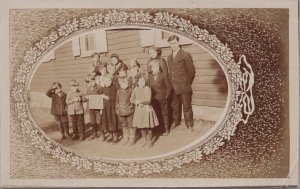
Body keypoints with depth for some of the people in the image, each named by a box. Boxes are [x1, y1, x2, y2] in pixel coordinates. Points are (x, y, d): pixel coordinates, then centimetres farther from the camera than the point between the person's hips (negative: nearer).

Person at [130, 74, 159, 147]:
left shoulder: (147, 88, -9)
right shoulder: (135, 89, 4)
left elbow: (148, 100, -17)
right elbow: (131, 100, 4)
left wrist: (139, 101, -12)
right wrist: (137, 103, -13)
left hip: (147, 109, -4)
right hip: (139, 110, 4)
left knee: (149, 126, -1)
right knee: (141, 126, 12)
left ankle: (149, 141, 14)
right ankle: (144, 140, 29)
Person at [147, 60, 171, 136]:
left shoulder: (163, 75, -6)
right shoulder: (150, 77, 3)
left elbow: (168, 86, -3)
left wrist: (166, 95, -5)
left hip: (162, 99, -3)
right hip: (154, 99, 3)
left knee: (164, 113, 7)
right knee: (157, 114, 9)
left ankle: (166, 129, 16)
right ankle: (160, 128, 21)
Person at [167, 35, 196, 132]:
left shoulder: (185, 55, -5)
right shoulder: (169, 57, 13)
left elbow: (191, 71, -3)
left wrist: (187, 83, 1)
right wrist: (171, 84, 11)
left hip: (184, 87, -5)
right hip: (174, 87, 5)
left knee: (187, 107, 1)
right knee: (175, 106, 12)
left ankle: (190, 124, 11)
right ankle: (176, 122, 27)